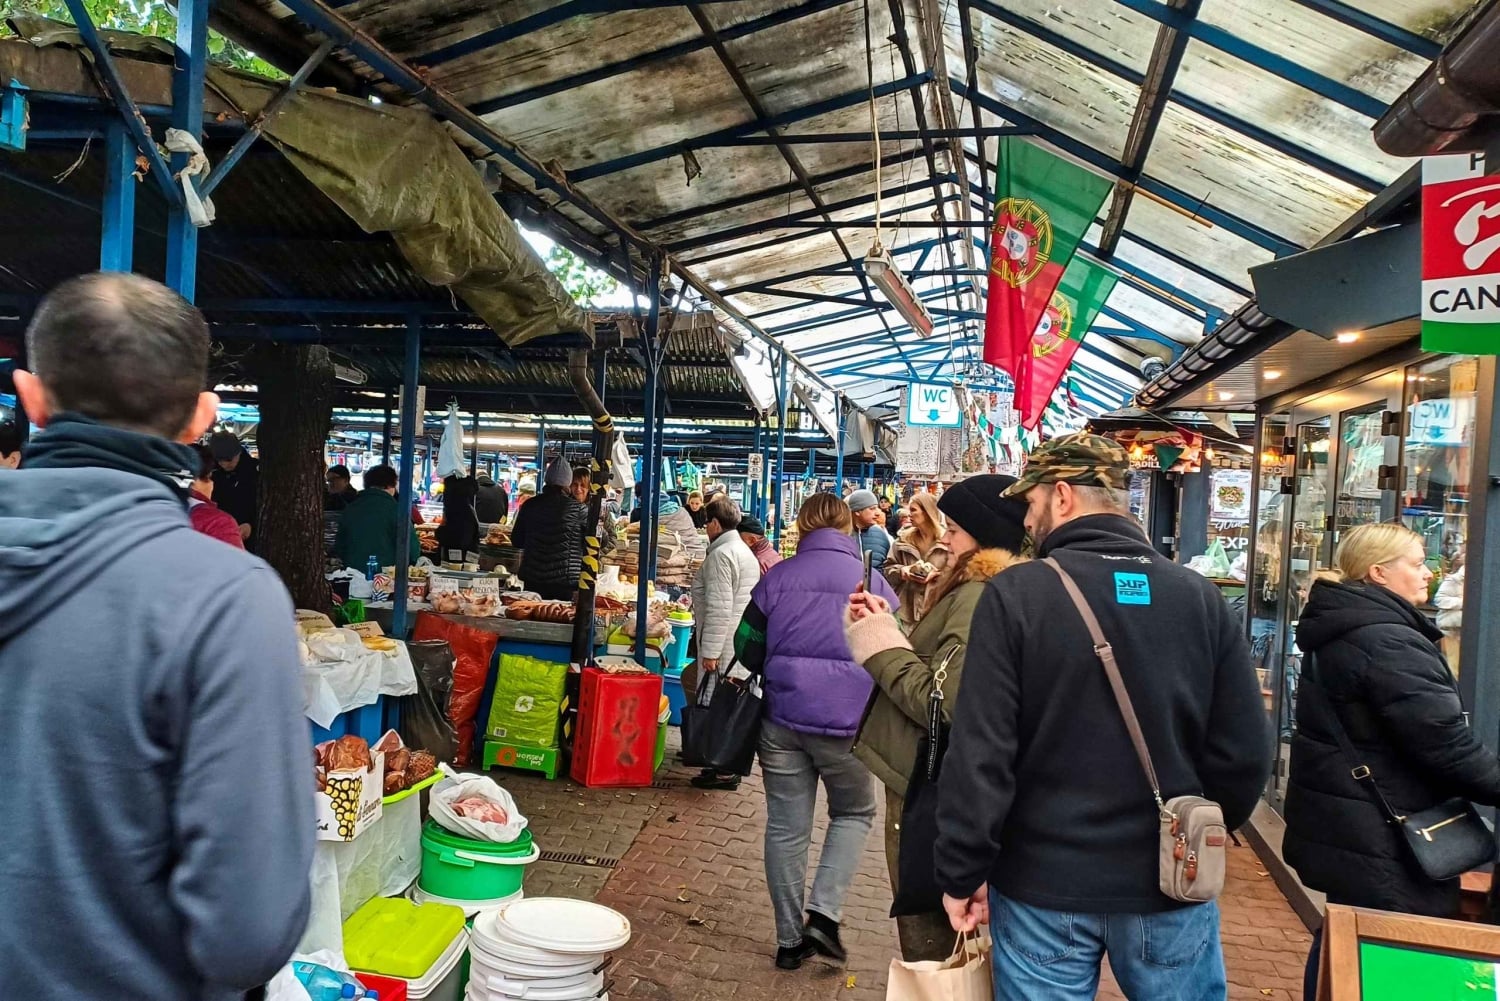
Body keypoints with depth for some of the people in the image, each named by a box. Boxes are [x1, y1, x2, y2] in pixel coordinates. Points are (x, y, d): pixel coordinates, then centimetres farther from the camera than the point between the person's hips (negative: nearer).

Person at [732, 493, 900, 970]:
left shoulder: (777, 578, 1)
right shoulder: (873, 583, -1)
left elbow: (747, 649, 4)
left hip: (782, 720, 1)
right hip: (846, 724, -1)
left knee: (786, 828, 11)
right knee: (854, 814, 20)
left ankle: (790, 939, 20)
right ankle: (823, 913, 6)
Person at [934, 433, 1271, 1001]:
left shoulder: (1014, 595, -13)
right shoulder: (1200, 598, -3)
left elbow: (979, 754, -16)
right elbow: (1244, 754, -2)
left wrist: (962, 874, -5)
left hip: (1043, 882, -2)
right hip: (1170, 881, 3)